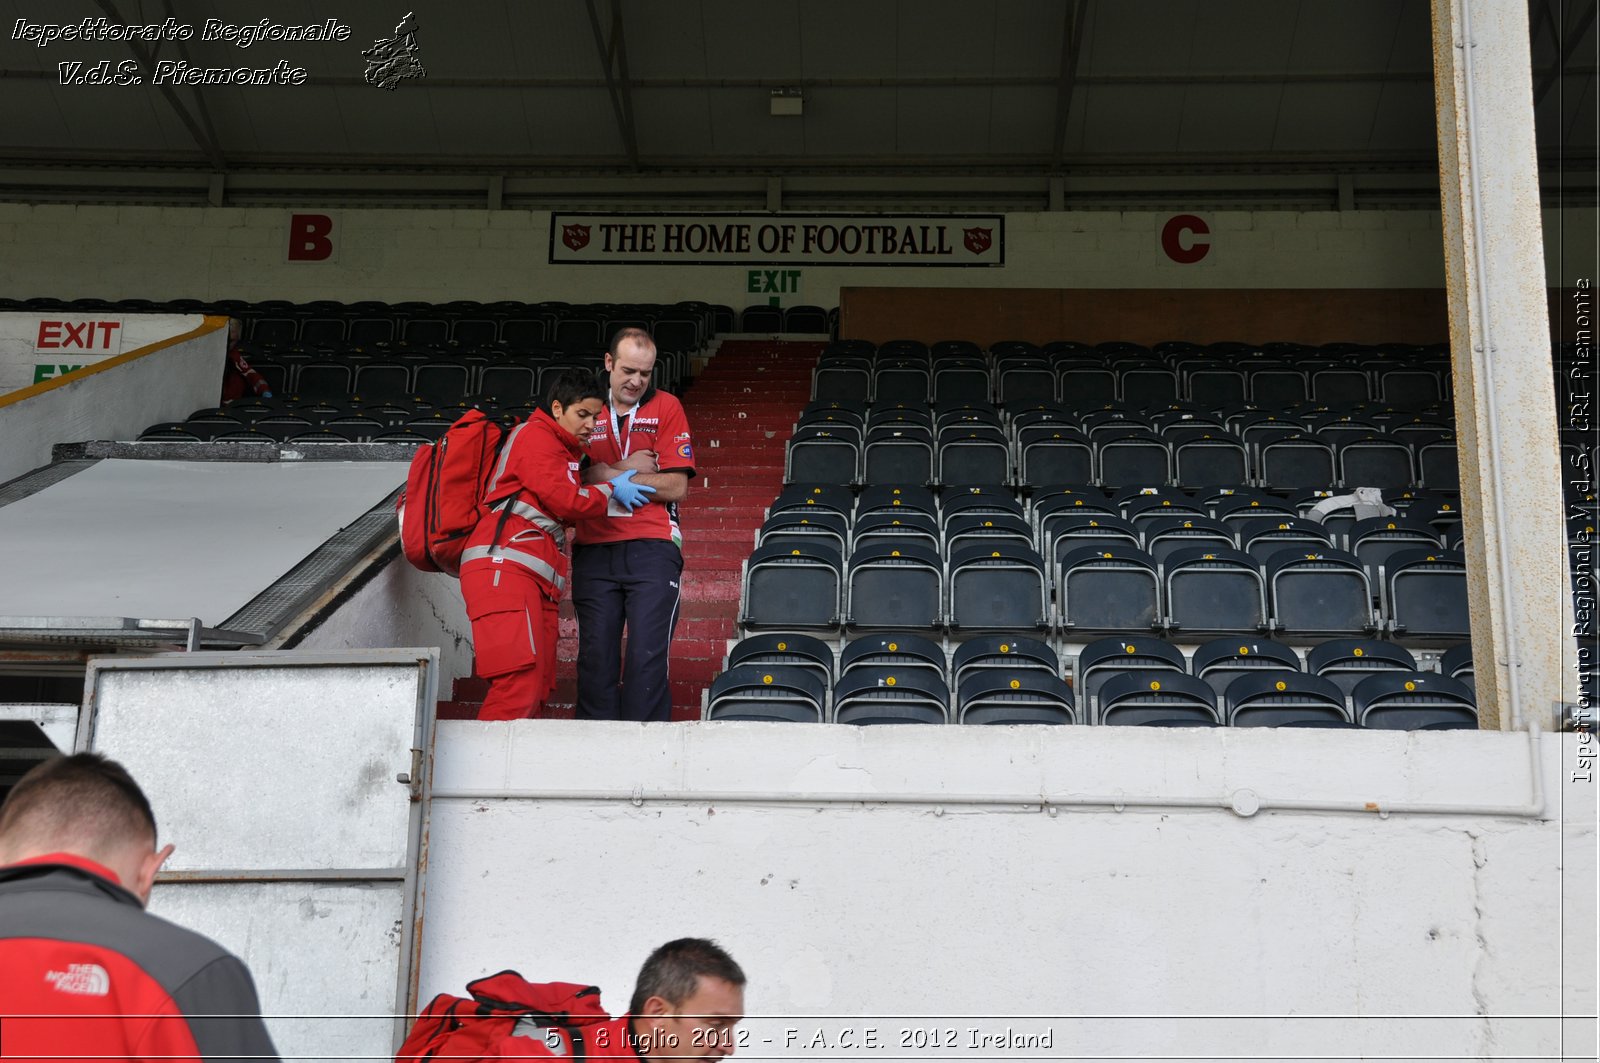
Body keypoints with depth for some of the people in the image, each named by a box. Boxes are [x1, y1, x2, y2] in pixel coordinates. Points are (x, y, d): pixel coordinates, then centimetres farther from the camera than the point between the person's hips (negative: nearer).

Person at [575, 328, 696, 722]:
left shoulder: (666, 408, 5)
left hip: (652, 548, -2)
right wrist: (627, 471, -7)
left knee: (648, 657, -7)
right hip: (593, 551, 2)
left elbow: (676, 487, -4)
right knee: (596, 659, 4)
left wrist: (605, 475, -7)